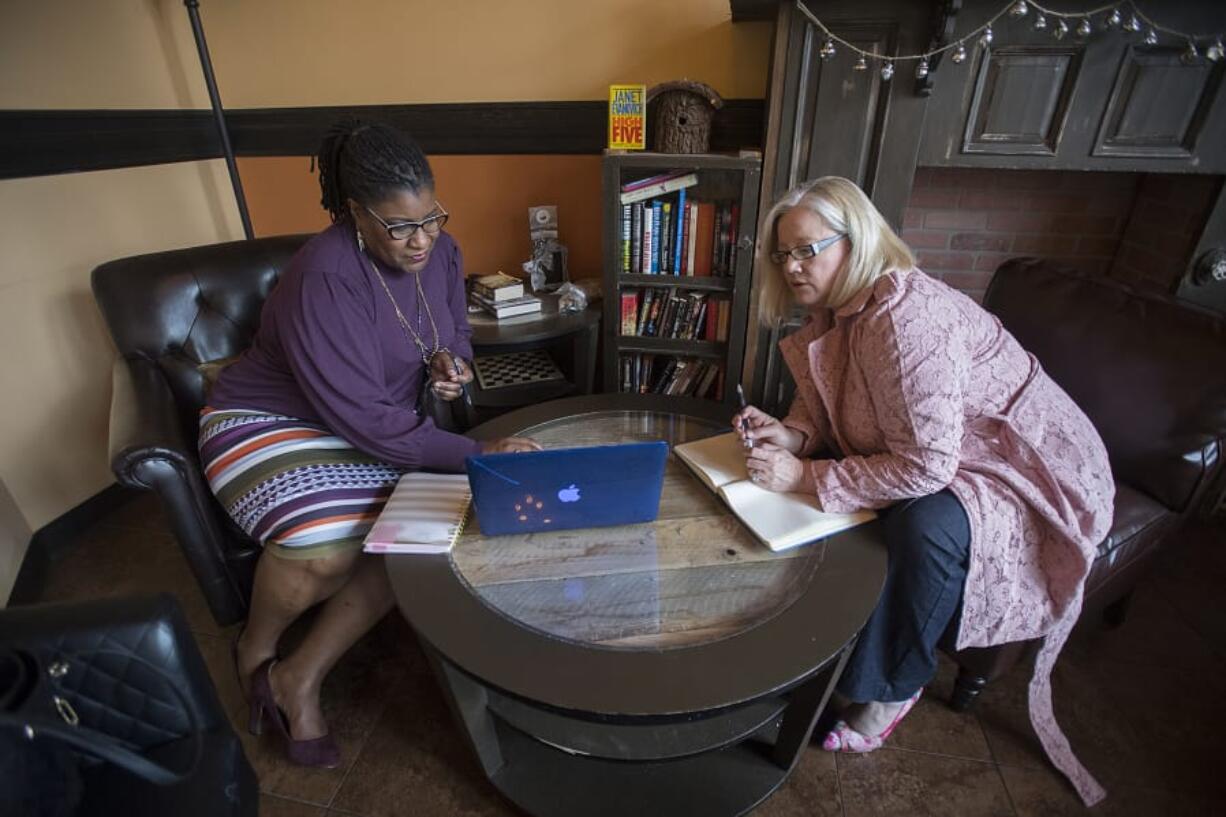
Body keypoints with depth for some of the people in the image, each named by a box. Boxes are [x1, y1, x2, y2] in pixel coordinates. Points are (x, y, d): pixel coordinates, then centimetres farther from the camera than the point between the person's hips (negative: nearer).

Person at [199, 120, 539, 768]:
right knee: (325, 549, -31)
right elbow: (366, 419, -32)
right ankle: (254, 650, 8)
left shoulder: (439, 252, -6)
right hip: (273, 422, -6)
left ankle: (300, 679, 0)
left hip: (383, 428, 6)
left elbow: (455, 334, 10)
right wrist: (476, 455, -35)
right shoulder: (324, 280, -28)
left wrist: (453, 365, -14)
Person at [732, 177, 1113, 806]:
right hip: (924, 453, 9)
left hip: (1024, 467, -9)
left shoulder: (908, 316, -31)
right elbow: (824, 409, 3)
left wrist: (805, 476, -31)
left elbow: (924, 467, -34)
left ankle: (889, 688, -6)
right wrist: (790, 433, -19)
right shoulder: (836, 310, -3)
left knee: (924, 524, -35)